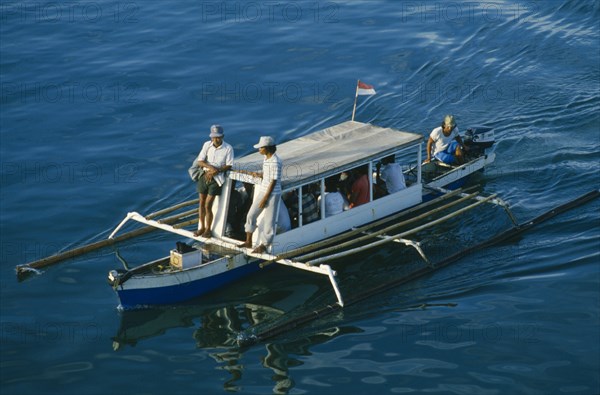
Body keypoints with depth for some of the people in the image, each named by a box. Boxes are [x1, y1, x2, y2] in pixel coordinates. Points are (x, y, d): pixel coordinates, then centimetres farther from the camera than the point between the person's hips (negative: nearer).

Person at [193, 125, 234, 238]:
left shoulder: (228, 148, -9)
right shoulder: (207, 145, 0)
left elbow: (229, 166, -8)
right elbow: (200, 161, -2)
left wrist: (215, 171, -19)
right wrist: (210, 167, -19)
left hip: (216, 178, -4)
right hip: (204, 176, 4)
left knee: (208, 205, -5)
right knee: (201, 203, 9)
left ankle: (208, 229, 10)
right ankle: (201, 227, 24)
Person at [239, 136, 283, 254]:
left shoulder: (275, 162, -21)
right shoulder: (266, 158, 6)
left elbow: (273, 182, -19)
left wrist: (265, 198, -17)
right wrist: (250, 173, 9)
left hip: (272, 194, -10)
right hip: (262, 191, 10)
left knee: (269, 220, 2)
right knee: (251, 215, 13)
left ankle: (264, 245, 15)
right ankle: (248, 242, 25)